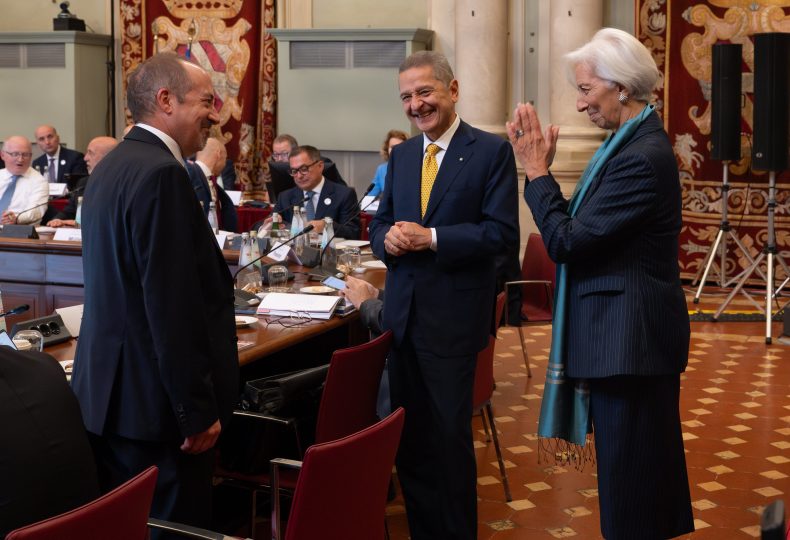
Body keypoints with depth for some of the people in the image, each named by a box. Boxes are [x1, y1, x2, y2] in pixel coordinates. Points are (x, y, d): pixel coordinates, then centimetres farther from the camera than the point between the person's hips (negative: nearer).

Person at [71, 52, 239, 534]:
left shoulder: (114, 164, 12)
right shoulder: (160, 173, -19)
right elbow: (174, 307, -23)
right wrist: (198, 411, -19)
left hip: (110, 394, 10)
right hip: (156, 403, -10)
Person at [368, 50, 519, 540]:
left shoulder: (492, 151, -7)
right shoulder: (401, 156, 12)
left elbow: (502, 232, -14)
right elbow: (381, 222, 16)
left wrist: (431, 238, -20)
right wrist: (388, 237, -8)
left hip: (454, 314, -6)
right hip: (403, 313, 6)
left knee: (450, 436, 3)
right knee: (409, 435, 13)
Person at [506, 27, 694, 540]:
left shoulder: (642, 156, -22)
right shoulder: (635, 142, 9)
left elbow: (568, 241, -22)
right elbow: (583, 224, 9)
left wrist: (536, 171, -12)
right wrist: (542, 169, 2)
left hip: (629, 334, -10)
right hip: (632, 329, 10)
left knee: (628, 480, 2)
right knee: (649, 466, 21)